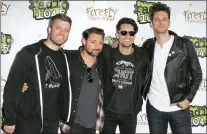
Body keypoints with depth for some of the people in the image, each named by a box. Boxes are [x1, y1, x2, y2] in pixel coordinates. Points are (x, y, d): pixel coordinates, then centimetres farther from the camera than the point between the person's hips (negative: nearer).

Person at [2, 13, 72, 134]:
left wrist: (64, 116, 9)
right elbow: (12, 86, -13)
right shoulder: (29, 53, -12)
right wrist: (9, 119, -14)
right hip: (27, 123, -5)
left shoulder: (64, 57, 5)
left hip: (52, 123, 5)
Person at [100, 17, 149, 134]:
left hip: (130, 113, 1)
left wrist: (138, 101, 9)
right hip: (108, 111, 0)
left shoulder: (143, 56, -6)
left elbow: (146, 81, 5)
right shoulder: (107, 53, -8)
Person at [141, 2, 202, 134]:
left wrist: (188, 99, -9)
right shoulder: (148, 45, 2)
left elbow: (197, 74, -1)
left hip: (179, 108, -2)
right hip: (154, 107, 2)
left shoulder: (185, 45, -6)